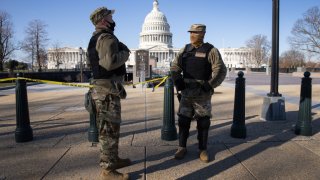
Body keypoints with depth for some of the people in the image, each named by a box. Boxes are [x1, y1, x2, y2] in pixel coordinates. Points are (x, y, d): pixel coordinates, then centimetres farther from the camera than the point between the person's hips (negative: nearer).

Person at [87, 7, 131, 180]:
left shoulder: (95, 39, 18)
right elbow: (110, 62, -30)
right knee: (109, 129, -3)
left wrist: (118, 85, 19)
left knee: (110, 127, 19)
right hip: (107, 90, -10)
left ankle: (113, 159, 33)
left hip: (103, 87, 10)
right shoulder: (107, 38, -15)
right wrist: (125, 52, -13)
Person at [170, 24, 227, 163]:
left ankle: (203, 150, 18)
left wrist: (210, 85, -19)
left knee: (203, 122, 5)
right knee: (183, 120, 7)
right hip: (186, 92, 4)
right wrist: (177, 79, -4)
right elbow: (175, 66, 13)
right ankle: (182, 147, 20)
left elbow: (220, 70, -10)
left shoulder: (210, 51, -4)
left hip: (202, 94, -4)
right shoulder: (185, 50, 9)